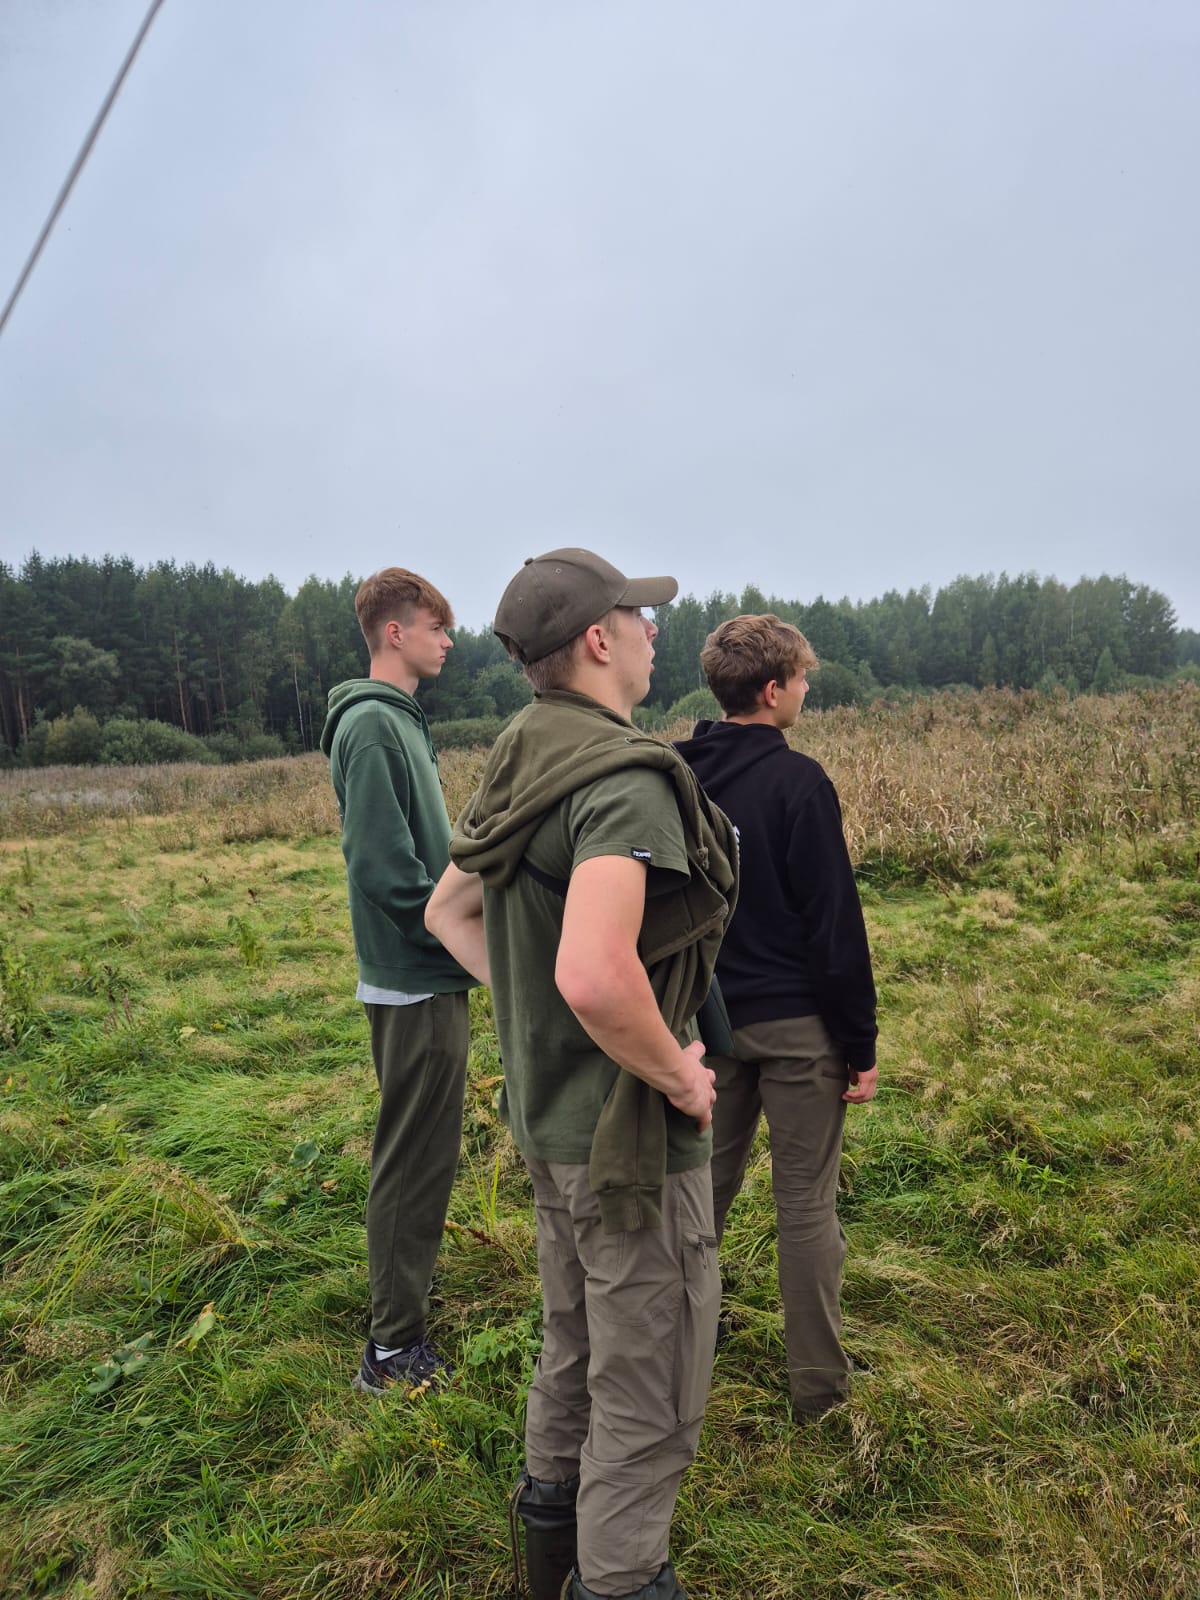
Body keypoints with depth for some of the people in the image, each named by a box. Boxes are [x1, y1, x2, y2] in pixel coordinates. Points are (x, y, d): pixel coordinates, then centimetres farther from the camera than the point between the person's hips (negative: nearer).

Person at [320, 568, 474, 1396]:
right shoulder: (372, 725, -18)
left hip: (430, 971, 10)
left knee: (423, 1148, 20)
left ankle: (408, 1290, 37)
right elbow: (384, 869, -24)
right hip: (416, 980, -10)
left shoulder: (400, 720, 12)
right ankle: (395, 1346, 14)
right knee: (416, 1157, 1)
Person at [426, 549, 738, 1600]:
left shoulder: (520, 768, 3)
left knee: (574, 1344, 29)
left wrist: (530, 1011, 11)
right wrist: (678, 1076, -22)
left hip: (548, 1114, 10)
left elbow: (448, 911, 15)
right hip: (631, 1135, -10)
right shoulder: (626, 778, -26)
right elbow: (594, 975, -39)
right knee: (648, 1394, 11)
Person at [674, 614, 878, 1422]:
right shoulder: (798, 780, -17)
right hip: (795, 1021, -6)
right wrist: (861, 1043, -8)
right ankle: (818, 1379, 21)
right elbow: (835, 923, -16)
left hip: (710, 1016, 6)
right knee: (806, 1201, 7)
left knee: (705, 1180, 21)